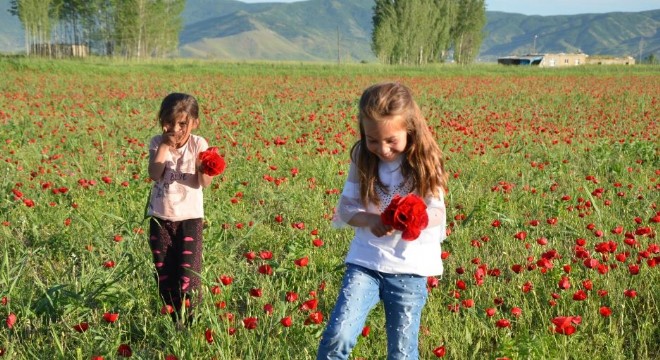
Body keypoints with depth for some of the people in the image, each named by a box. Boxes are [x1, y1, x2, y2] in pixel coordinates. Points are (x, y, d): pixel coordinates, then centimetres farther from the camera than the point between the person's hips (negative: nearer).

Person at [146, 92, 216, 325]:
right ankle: (173, 317, 21)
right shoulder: (157, 143, -3)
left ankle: (187, 317, 6)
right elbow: (154, 175, -18)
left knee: (188, 269, -6)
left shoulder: (199, 145, -7)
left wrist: (204, 169, -35)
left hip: (189, 217, -2)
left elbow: (205, 183, -14)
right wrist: (164, 146, -20)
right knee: (163, 271, 8)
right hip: (160, 217, 2)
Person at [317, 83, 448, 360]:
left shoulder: (424, 163, -7)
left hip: (410, 265, -1)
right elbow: (346, 207, 0)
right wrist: (370, 219, -22)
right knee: (337, 338, -15)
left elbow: (438, 214, -10)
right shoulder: (363, 159, -2)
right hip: (365, 260, 1)